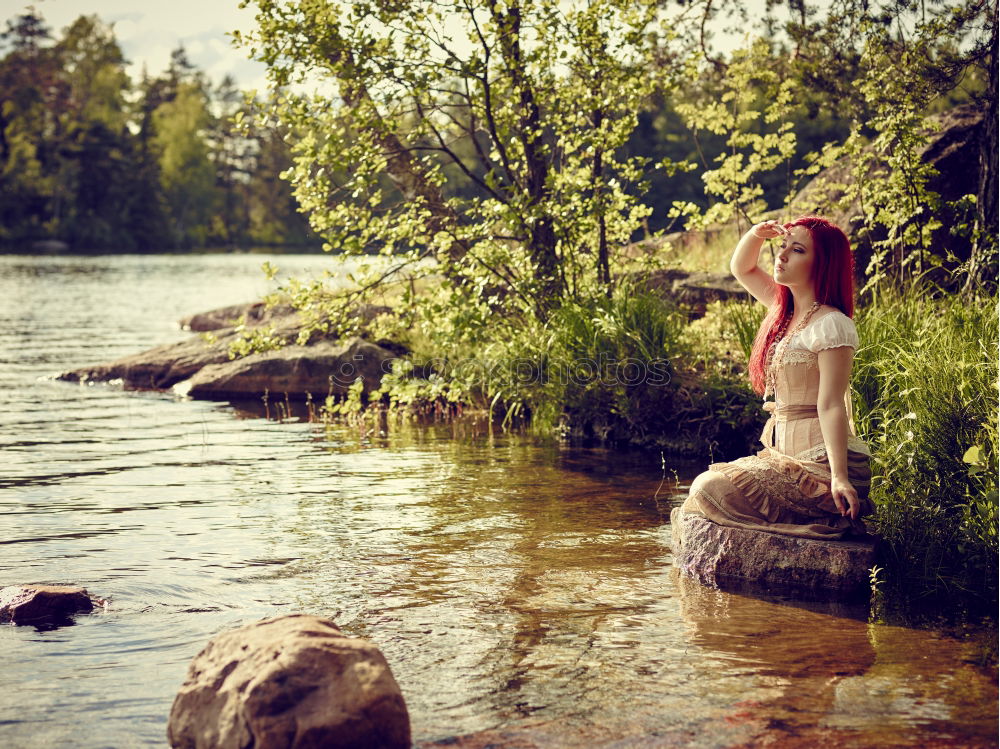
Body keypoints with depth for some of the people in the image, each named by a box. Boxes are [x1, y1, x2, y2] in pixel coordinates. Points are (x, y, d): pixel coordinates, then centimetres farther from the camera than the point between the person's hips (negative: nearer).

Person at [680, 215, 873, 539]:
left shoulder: (831, 325, -15)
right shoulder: (785, 308, 12)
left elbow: (831, 405, -21)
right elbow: (741, 269, 27)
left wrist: (839, 477, -26)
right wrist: (756, 234, 6)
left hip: (821, 465, -9)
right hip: (788, 455, 9)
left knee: (711, 489, -15)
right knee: (705, 485, 5)